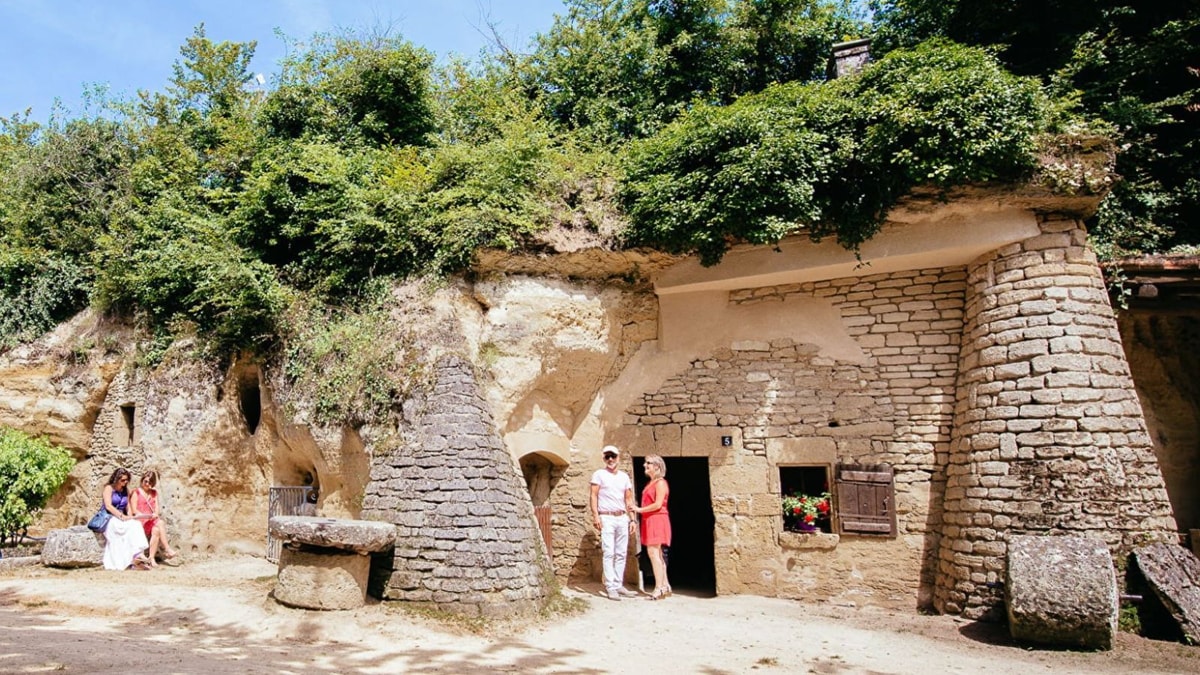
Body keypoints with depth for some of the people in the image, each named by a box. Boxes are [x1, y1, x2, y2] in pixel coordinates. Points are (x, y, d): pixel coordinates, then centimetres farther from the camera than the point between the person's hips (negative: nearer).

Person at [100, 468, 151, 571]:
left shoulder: (126, 490, 18)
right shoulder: (109, 488, 0)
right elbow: (108, 506, -13)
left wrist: (130, 517, -6)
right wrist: (122, 516, -24)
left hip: (122, 519, 5)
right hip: (108, 519, -5)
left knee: (136, 524, -28)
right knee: (131, 525, -33)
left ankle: (137, 557, -41)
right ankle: (137, 555, -41)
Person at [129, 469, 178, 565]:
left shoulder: (154, 493, 21)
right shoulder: (136, 492, 8)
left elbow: (156, 507, 12)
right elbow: (134, 510, -3)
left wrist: (155, 514, -11)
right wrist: (145, 516, -18)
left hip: (153, 520, 4)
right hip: (140, 521, -4)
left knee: (156, 530, -31)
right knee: (161, 524, -32)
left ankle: (152, 558, -35)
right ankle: (167, 550, -33)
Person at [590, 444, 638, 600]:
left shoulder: (624, 476, 15)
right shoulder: (599, 474, 3)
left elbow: (629, 499, 16)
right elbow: (593, 496, -2)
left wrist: (632, 519, 8)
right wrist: (595, 516, -13)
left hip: (622, 518, 5)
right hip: (607, 518, -4)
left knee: (621, 553, 5)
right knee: (609, 553, -8)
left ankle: (618, 585, 11)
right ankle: (610, 587, -7)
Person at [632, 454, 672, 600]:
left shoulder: (660, 482, -9)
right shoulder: (651, 483, 18)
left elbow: (658, 504, -17)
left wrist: (640, 510, -12)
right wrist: (639, 510, 4)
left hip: (657, 520, -9)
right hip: (649, 520, 9)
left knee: (653, 552, -13)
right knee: (657, 554, 11)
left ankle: (659, 588, -11)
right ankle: (665, 586, 17)